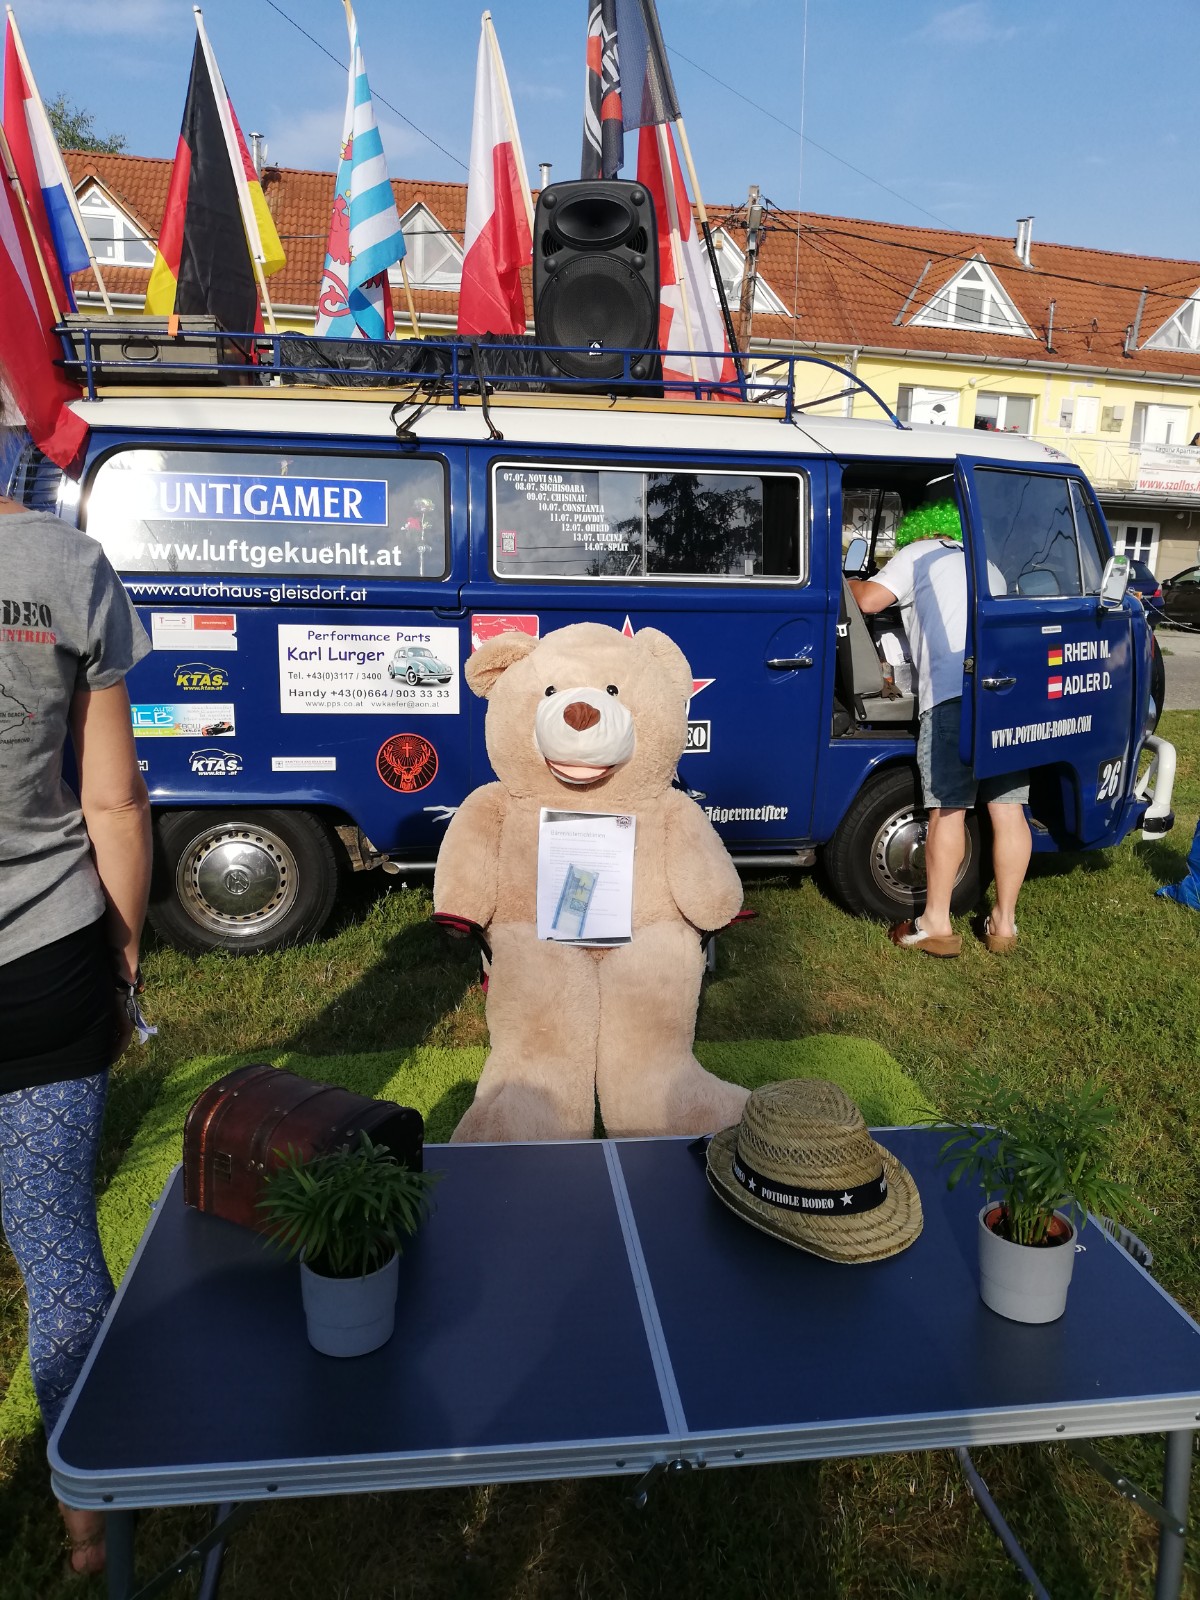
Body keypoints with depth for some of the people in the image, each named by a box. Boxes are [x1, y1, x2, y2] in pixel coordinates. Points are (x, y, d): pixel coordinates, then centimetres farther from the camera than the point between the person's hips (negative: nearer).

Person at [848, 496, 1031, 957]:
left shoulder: (917, 554, 13)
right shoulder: (987, 567, 32)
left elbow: (869, 600, 2)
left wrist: (850, 584, 23)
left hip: (956, 692, -6)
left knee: (949, 809, -3)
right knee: (1008, 808, 6)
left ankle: (936, 924, 3)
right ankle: (1004, 923, 13)